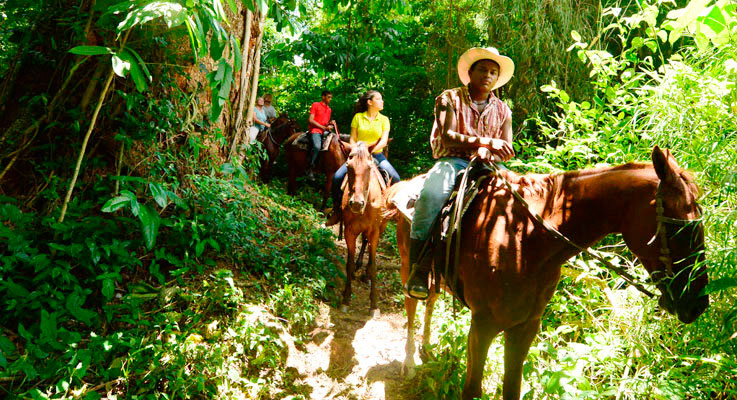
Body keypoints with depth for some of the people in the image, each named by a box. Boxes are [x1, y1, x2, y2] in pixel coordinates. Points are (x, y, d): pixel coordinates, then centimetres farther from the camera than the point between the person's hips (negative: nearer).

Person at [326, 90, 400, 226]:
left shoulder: (384, 119, 5)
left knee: (395, 178, -22)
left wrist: (372, 150, -22)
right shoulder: (358, 117, 4)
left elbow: (384, 141, -6)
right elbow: (353, 139, 3)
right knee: (337, 177, -18)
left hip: (377, 155, 0)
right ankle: (336, 212, -3)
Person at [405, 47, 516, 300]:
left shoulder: (502, 110, 18)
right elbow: (447, 137, -9)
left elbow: (507, 150, 12)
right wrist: (486, 141, -21)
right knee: (432, 195, -35)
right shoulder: (450, 99, 6)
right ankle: (419, 269, -28)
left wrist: (487, 153, -13)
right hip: (452, 161, -4)